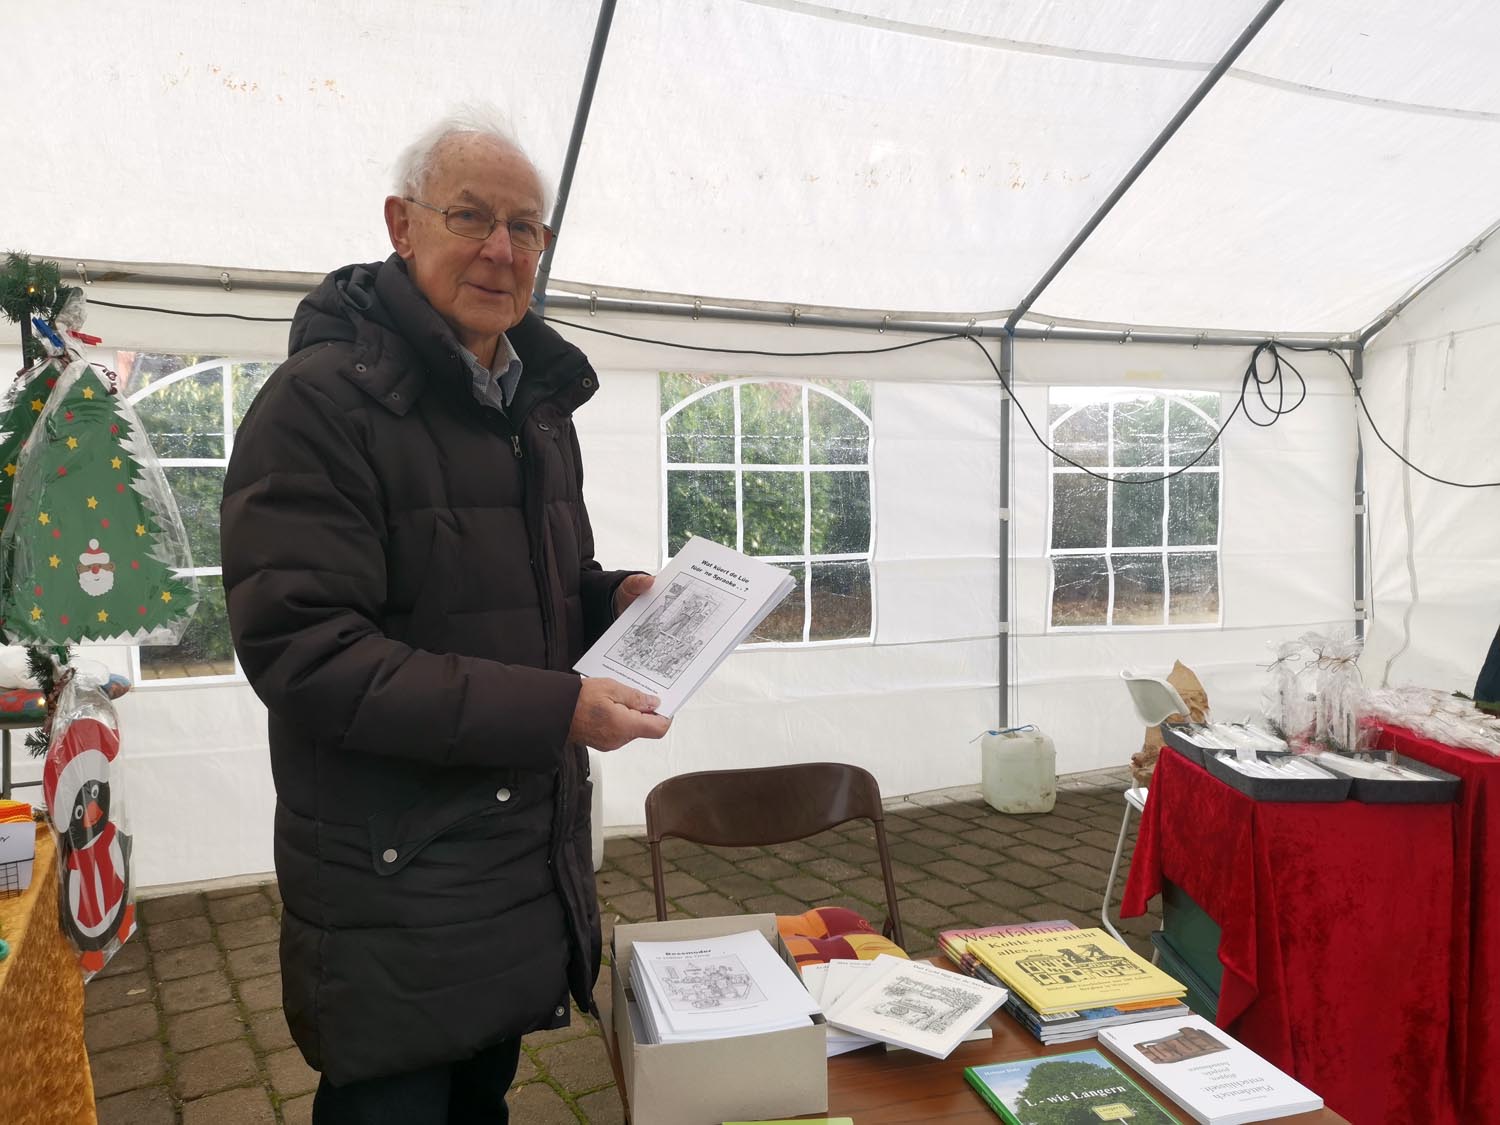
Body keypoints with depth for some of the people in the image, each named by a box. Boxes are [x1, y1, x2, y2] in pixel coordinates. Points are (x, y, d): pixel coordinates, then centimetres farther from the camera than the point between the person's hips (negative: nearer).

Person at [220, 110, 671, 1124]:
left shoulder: (536, 403, 10)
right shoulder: (323, 401, -17)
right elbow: (302, 654, -24)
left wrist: (615, 596, -1)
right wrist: (555, 709, -28)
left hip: (534, 869, 8)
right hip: (393, 896, -7)